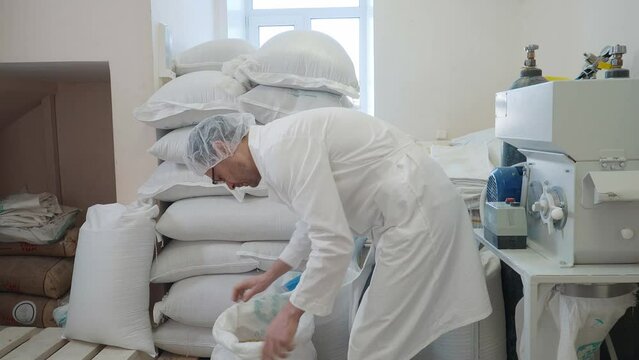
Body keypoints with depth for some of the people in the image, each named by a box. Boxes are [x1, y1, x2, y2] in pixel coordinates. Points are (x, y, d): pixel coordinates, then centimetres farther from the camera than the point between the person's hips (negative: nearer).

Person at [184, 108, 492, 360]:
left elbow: (334, 242, -25)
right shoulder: (278, 143, 13)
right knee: (377, 335, 17)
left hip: (416, 213, -10)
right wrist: (270, 275, 31)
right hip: (416, 206, 10)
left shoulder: (282, 148, -19)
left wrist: (291, 313, -14)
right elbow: (318, 218, 26)